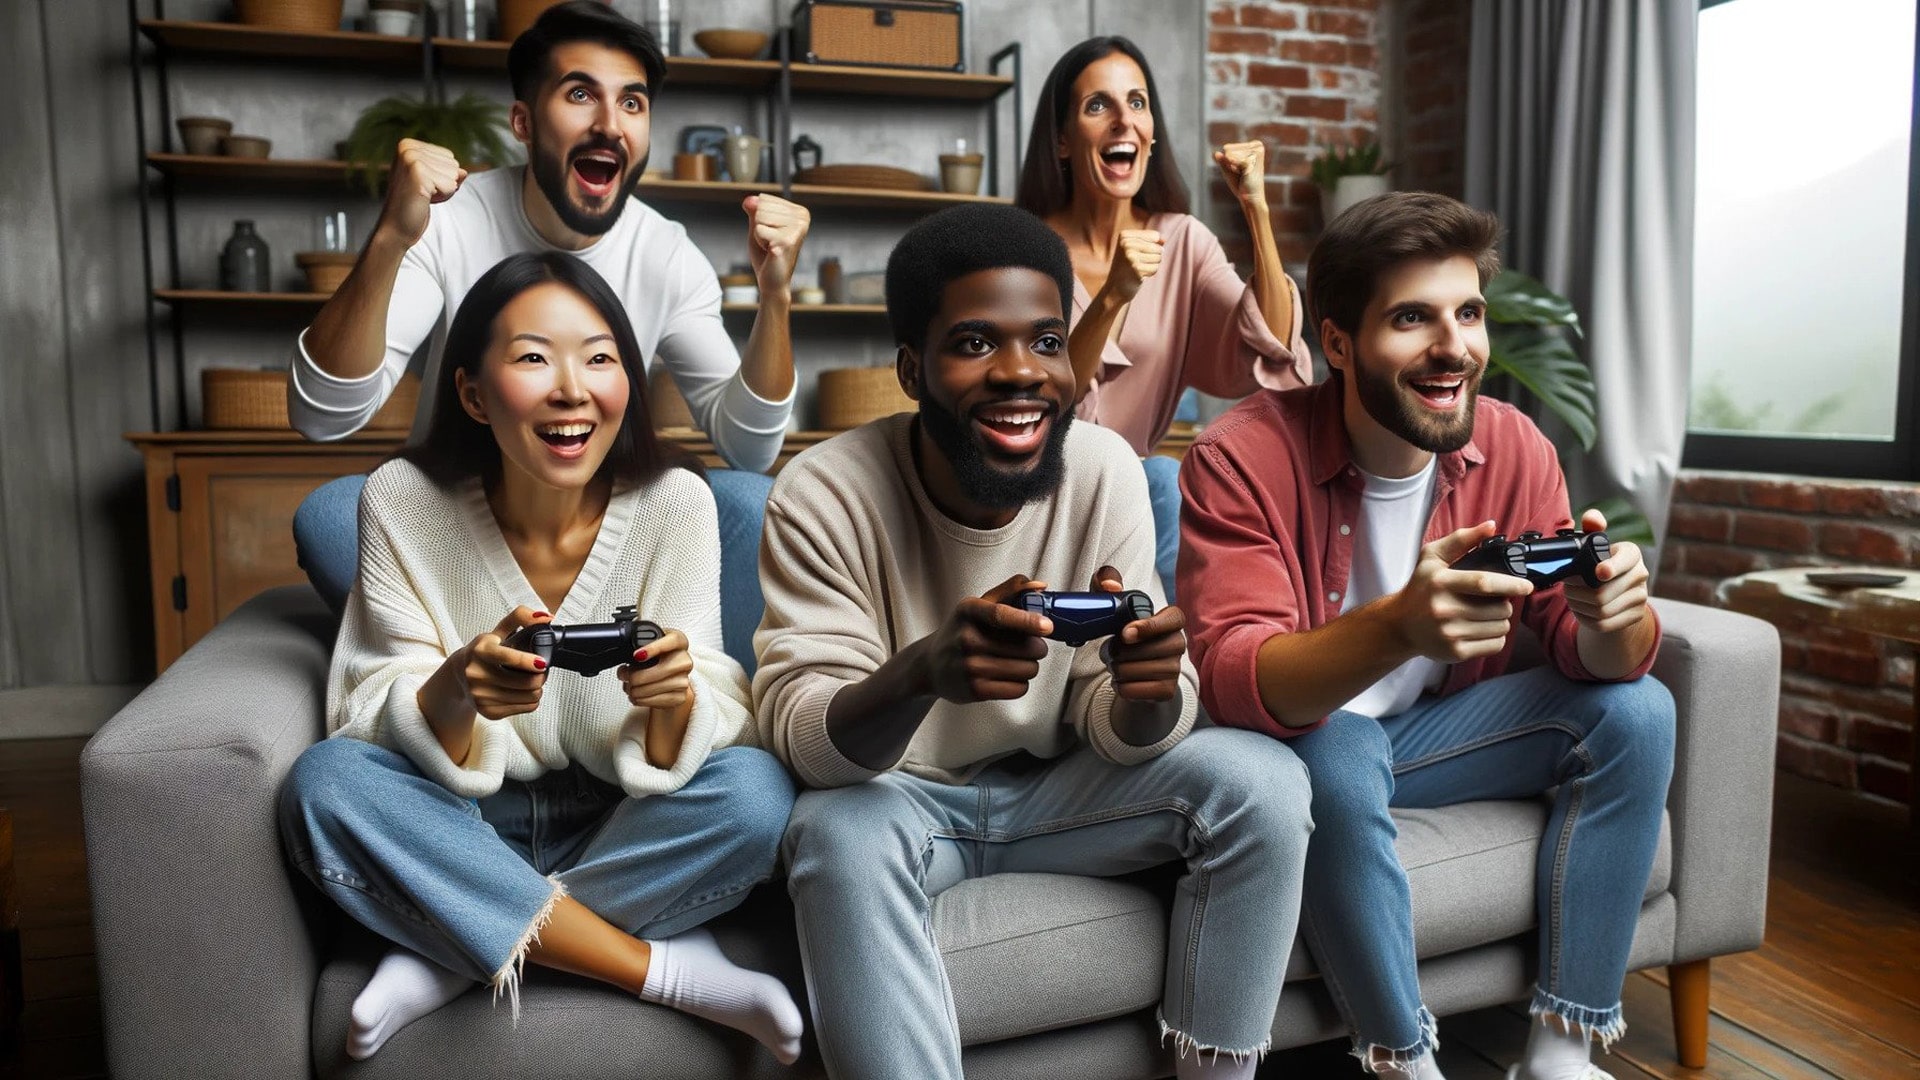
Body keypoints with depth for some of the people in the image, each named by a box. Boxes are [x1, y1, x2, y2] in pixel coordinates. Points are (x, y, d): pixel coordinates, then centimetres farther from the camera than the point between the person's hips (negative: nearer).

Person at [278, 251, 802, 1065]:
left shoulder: (675, 504, -15)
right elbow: (378, 722, -13)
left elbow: (682, 754, -14)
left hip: (622, 829, 0)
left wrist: (674, 701, -39)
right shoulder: (403, 502, -13)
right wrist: (459, 689, -36)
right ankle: (664, 969, -20)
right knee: (322, 781, -26)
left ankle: (455, 954, -13)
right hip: (466, 827, 1)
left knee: (757, 791, -27)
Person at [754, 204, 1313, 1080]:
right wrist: (922, 671, -46)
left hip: (1056, 788, 3)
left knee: (1262, 780, -17)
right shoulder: (823, 496, -20)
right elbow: (799, 737, -24)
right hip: (897, 795, -2)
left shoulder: (1106, 471, -13)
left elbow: (1118, 732, -11)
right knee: (838, 835, -35)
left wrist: (1150, 688, -36)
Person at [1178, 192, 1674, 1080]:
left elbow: (1585, 650, -8)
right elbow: (1231, 680, -32)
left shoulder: (1513, 448, -8)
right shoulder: (1243, 458, -24)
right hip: (1299, 735, -5)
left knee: (1636, 710, -11)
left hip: (1435, 727, 6)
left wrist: (1613, 613, -34)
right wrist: (1399, 625, -50)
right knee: (1336, 761, -36)